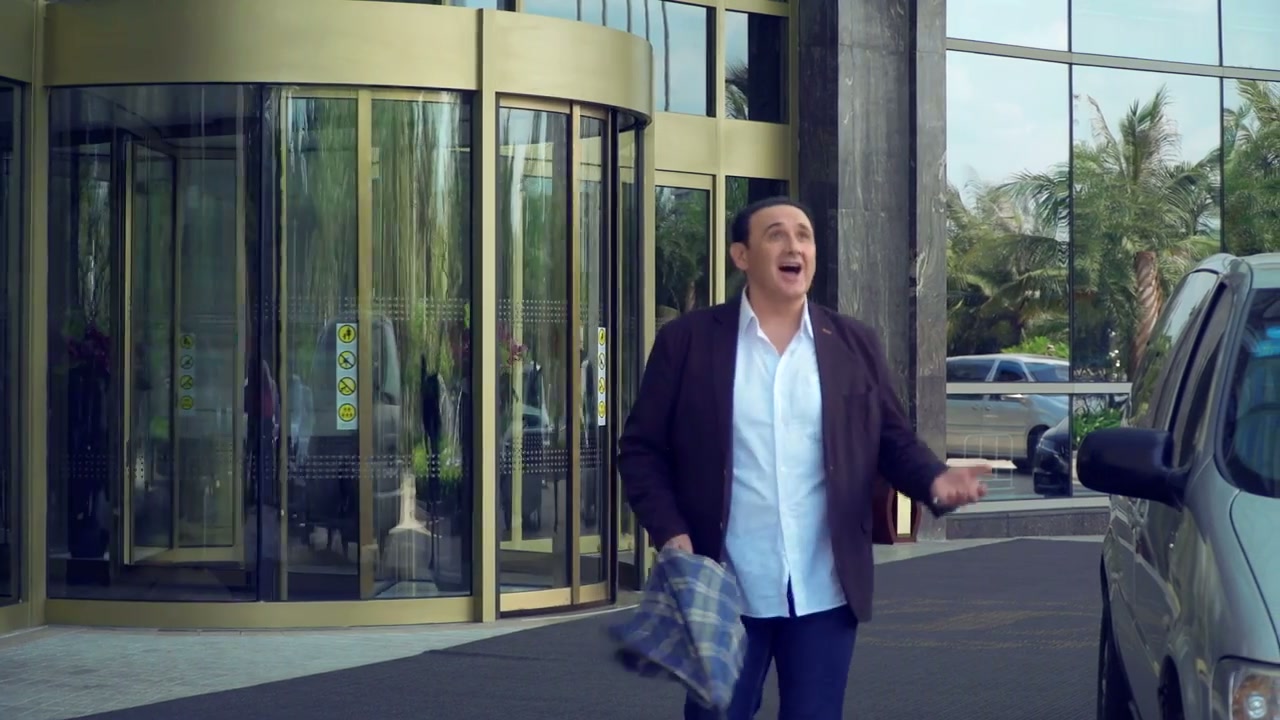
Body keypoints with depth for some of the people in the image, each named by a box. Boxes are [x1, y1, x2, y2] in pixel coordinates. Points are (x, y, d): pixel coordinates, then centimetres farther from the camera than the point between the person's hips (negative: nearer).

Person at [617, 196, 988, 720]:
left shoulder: (854, 345, 8)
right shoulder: (687, 341, 0)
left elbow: (893, 441, 10)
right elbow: (642, 448, 2)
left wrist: (935, 481, -11)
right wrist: (669, 534, -12)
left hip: (824, 593, 2)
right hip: (724, 591, -2)